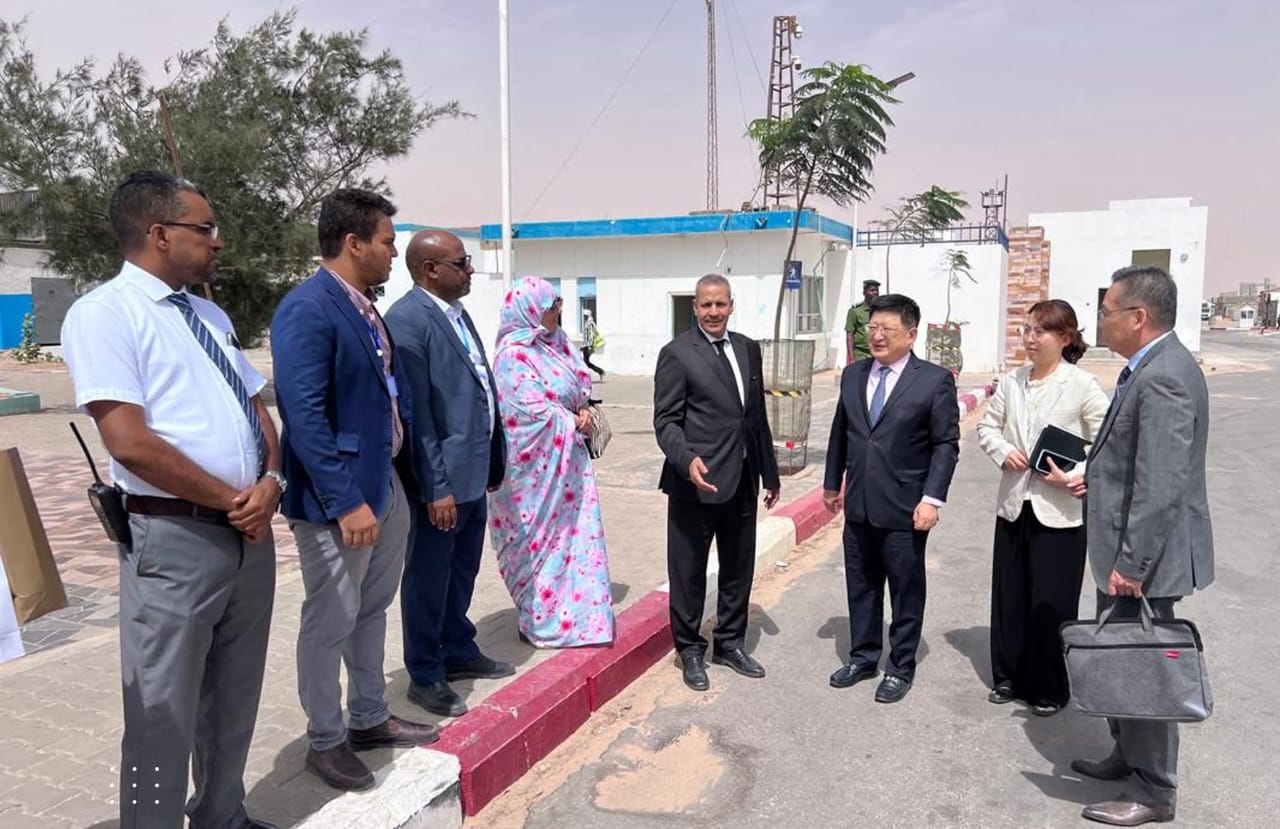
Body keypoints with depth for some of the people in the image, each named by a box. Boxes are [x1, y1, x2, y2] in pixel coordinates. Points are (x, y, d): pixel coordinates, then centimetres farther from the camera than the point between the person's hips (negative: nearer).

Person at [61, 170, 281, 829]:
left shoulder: (210, 316, 13)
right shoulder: (104, 313, -11)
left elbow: (257, 410, 14)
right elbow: (131, 443, -20)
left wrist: (269, 484, -6)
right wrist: (232, 500, -13)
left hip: (251, 532, 8)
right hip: (174, 539, -7)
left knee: (234, 701, 20)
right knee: (164, 717, 5)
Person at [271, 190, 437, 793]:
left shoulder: (365, 308, 9)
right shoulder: (306, 309, -18)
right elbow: (303, 416, -24)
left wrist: (392, 474, 13)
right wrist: (346, 502, -25)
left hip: (385, 483, 9)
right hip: (338, 496, -9)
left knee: (372, 610, 20)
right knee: (331, 622, 6)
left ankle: (370, 719, 36)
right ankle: (326, 740, 25)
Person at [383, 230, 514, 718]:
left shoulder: (457, 312, 11)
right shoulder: (408, 318, -16)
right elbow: (415, 410, -20)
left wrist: (494, 460, 15)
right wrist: (436, 487, -19)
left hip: (472, 472, 9)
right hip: (440, 478, -8)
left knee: (462, 572, 21)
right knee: (429, 579, 7)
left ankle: (458, 651, 38)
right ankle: (425, 676, 22)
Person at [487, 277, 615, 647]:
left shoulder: (556, 344, 8)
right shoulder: (514, 355, -18)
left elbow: (579, 387, 16)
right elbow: (534, 413, -21)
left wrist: (583, 412, -5)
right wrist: (576, 422, -8)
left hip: (567, 458, 8)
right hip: (537, 465, -8)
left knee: (575, 534, 15)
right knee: (541, 539, 5)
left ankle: (580, 612, 28)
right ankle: (543, 621, 20)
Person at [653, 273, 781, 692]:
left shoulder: (748, 349, 10)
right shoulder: (677, 354, -9)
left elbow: (758, 416, 15)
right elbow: (665, 421, -12)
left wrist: (770, 472, 16)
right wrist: (688, 460, -29)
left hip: (742, 481, 6)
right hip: (696, 482, -6)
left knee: (739, 568, 17)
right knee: (689, 572, 7)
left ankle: (730, 643, 35)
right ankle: (690, 650, 25)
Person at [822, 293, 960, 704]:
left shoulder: (934, 379, -8)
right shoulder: (853, 375, 7)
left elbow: (946, 443, -8)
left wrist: (932, 498, -14)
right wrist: (832, 481, 17)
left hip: (904, 509, -5)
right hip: (858, 505, 5)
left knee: (906, 592, 9)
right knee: (860, 587, 15)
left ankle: (901, 668, 24)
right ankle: (863, 657, 32)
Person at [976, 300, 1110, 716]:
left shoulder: (1082, 386, -10)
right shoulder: (1011, 381, 3)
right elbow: (987, 426, 11)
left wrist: (1077, 477, -20)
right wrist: (1003, 451, -7)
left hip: (1059, 511, -4)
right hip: (1014, 504, 5)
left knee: (1051, 603, 6)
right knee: (1009, 595, 13)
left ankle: (1049, 688, 24)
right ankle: (1009, 676, 31)